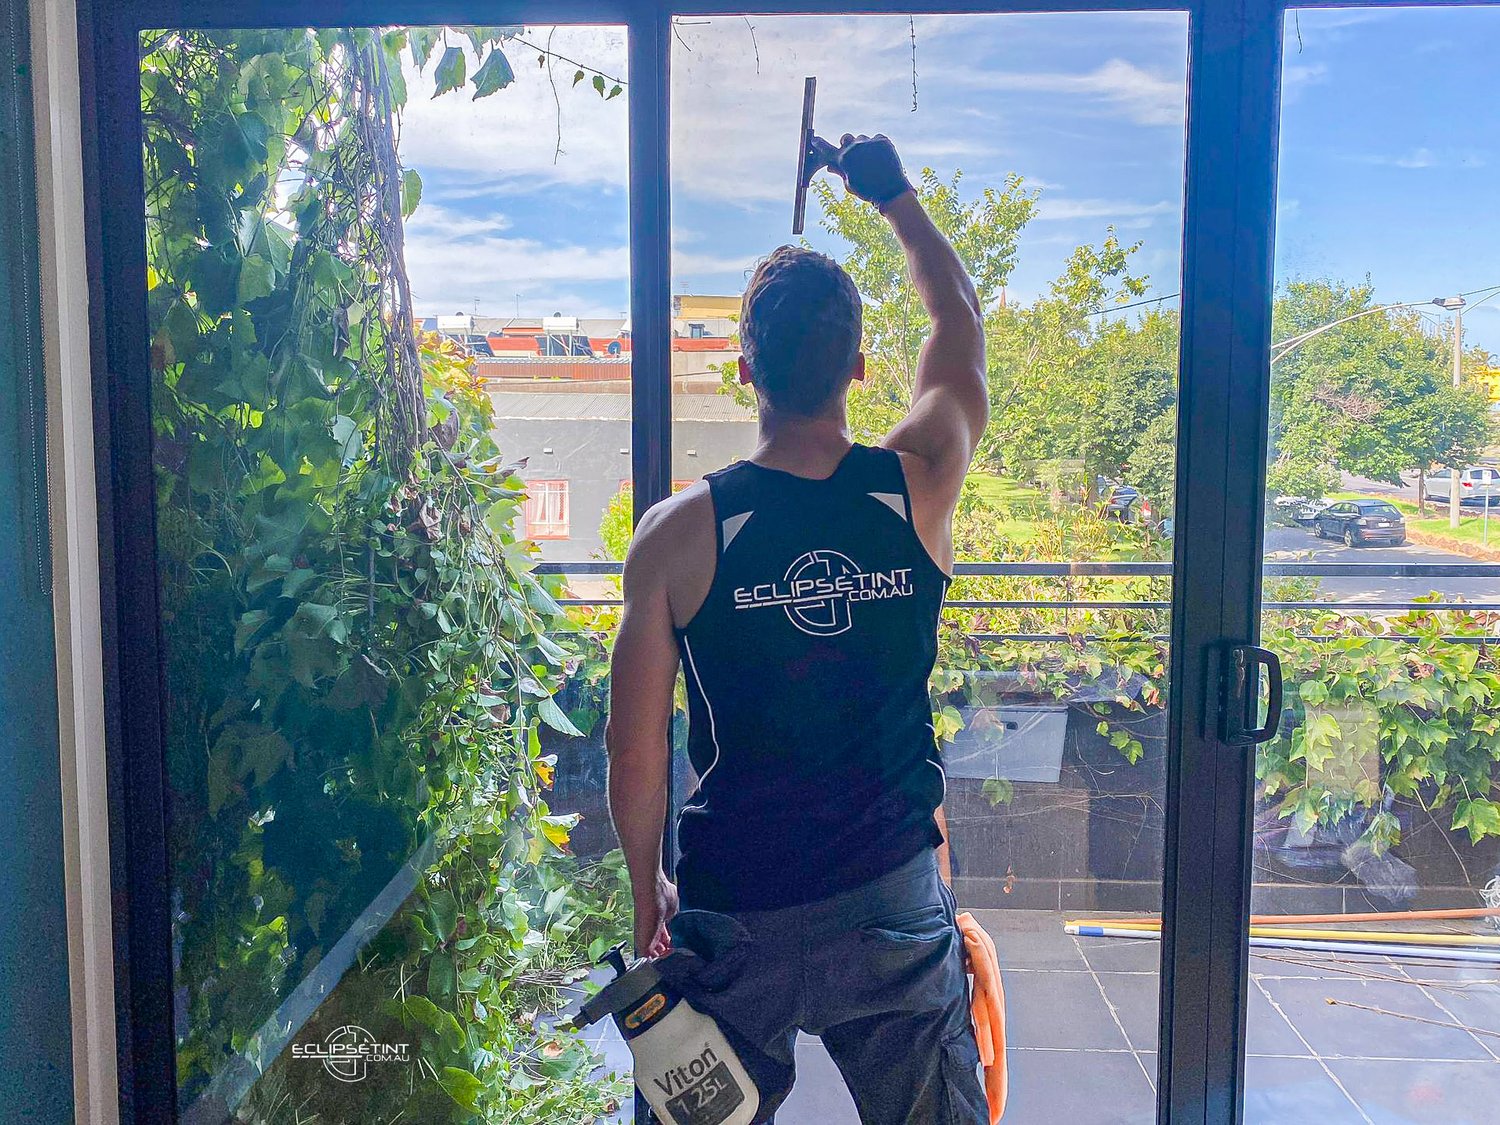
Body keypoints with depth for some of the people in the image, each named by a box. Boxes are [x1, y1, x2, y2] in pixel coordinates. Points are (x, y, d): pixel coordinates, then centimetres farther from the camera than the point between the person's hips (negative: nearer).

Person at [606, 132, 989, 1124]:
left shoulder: (679, 534, -14)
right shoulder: (919, 490, -9)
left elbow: (635, 755, -7)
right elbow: (962, 320, 11)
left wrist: (648, 892, 10)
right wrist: (896, 196, 24)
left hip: (736, 919, -1)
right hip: (897, 905, 1)